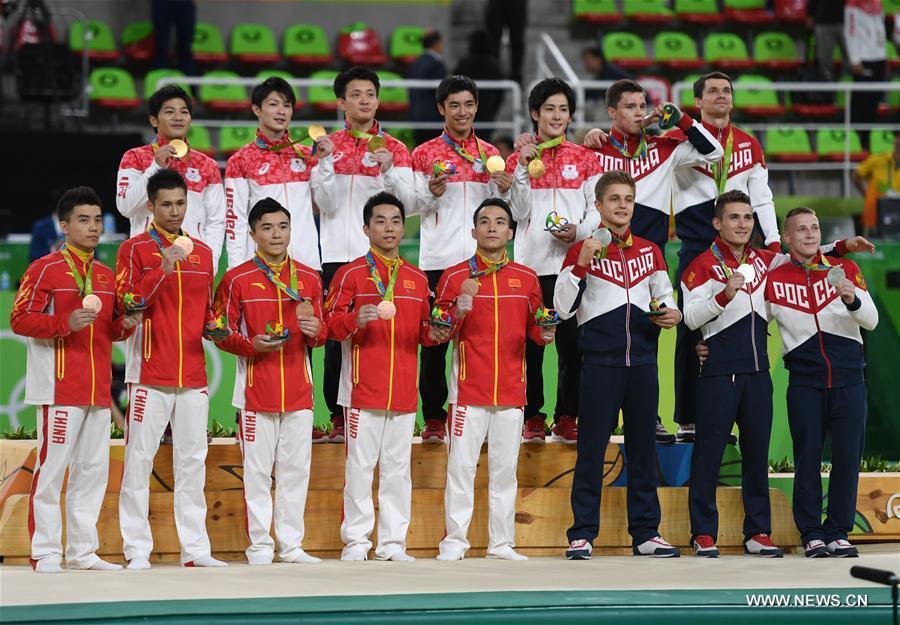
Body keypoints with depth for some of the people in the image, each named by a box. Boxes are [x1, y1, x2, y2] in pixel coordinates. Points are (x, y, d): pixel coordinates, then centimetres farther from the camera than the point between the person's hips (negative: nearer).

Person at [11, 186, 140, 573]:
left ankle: (82, 551, 14)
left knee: (93, 469, 8)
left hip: (98, 390, 7)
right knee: (52, 467, -7)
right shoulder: (45, 269, -4)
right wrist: (65, 323, -22)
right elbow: (20, 320, -9)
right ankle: (45, 553, -3)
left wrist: (125, 325, 3)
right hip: (59, 388, -7)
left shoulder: (106, 276, 17)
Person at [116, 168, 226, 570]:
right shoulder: (135, 249, 0)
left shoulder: (202, 252, 15)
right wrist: (163, 270, -21)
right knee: (139, 458, -5)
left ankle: (195, 548, 9)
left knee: (193, 460, 6)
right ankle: (137, 550, -1)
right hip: (150, 372, -5)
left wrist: (215, 327, 2)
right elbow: (127, 305, -11)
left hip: (193, 373, 5)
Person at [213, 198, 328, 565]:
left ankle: (291, 545, 11)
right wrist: (252, 345, -16)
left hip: (298, 387, 3)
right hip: (256, 388, -3)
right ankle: (259, 546, 5)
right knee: (258, 469, -1)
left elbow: (322, 334, 16)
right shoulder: (237, 279, 0)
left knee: (296, 466, 4)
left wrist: (315, 331, -8)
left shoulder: (309, 279, 11)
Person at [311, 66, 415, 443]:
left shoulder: (394, 149, 7)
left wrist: (388, 169, -17)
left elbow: (407, 203, -3)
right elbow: (326, 205, -1)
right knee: (336, 335, -1)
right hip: (336, 254, 0)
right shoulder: (329, 145, 8)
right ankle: (339, 417, 6)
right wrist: (326, 161, -12)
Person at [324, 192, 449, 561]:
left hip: (404, 388, 4)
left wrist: (433, 333, -2)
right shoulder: (351, 273, 3)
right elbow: (331, 322, -2)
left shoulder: (417, 278, 15)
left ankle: (392, 542, 10)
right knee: (360, 465, -4)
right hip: (363, 388, -4)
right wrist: (356, 319, -21)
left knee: (398, 466, 6)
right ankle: (356, 541, 1)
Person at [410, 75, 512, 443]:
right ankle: (434, 419, 6)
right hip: (438, 259, -2)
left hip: (480, 258, 2)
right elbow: (411, 207, 4)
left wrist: (504, 190, -6)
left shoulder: (490, 154, 12)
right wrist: (431, 194, -14)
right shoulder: (425, 154, 4)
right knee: (434, 341, 0)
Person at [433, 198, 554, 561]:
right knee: (461, 465, -5)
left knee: (505, 467, 4)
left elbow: (533, 327, 17)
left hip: (511, 388, 3)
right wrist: (460, 309, -16)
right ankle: (454, 541, -1)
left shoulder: (526, 278, 11)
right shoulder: (455, 276, 3)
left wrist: (545, 333, -6)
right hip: (468, 388, -3)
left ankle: (501, 543, 7)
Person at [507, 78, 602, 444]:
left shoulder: (584, 159, 9)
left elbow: (597, 209, 7)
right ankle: (533, 418, 8)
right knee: (530, 343, -1)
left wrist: (580, 230, -12)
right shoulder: (520, 158, 7)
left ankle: (566, 418, 6)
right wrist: (524, 168, -9)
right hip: (532, 262, 0)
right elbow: (519, 212, -1)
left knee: (572, 342, -2)